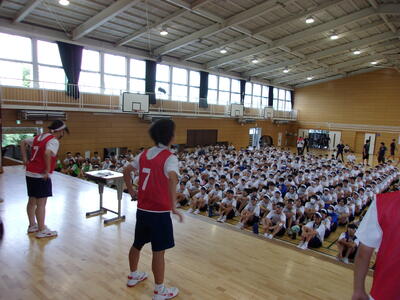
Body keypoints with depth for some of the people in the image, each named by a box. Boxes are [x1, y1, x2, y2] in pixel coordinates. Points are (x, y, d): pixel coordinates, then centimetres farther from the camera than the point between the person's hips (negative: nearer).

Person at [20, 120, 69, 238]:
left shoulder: (39, 137, 13)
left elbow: (23, 142, 21)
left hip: (30, 173, 9)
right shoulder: (54, 141, -15)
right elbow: (47, 154, -33)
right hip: (41, 175, -9)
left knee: (32, 201, 18)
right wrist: (47, 170, -21)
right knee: (41, 203, 0)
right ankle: (41, 230, 8)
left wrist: (25, 159, 16)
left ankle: (32, 225, 31)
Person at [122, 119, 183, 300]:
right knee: (159, 251, 5)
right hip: (159, 212, -7)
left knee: (138, 243, 23)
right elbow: (172, 178, -34)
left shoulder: (144, 154, 5)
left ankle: (133, 276, 44)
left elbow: (126, 171, 13)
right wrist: (173, 206, -30)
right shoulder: (169, 157, -16)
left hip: (142, 209, 7)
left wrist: (131, 191, 20)